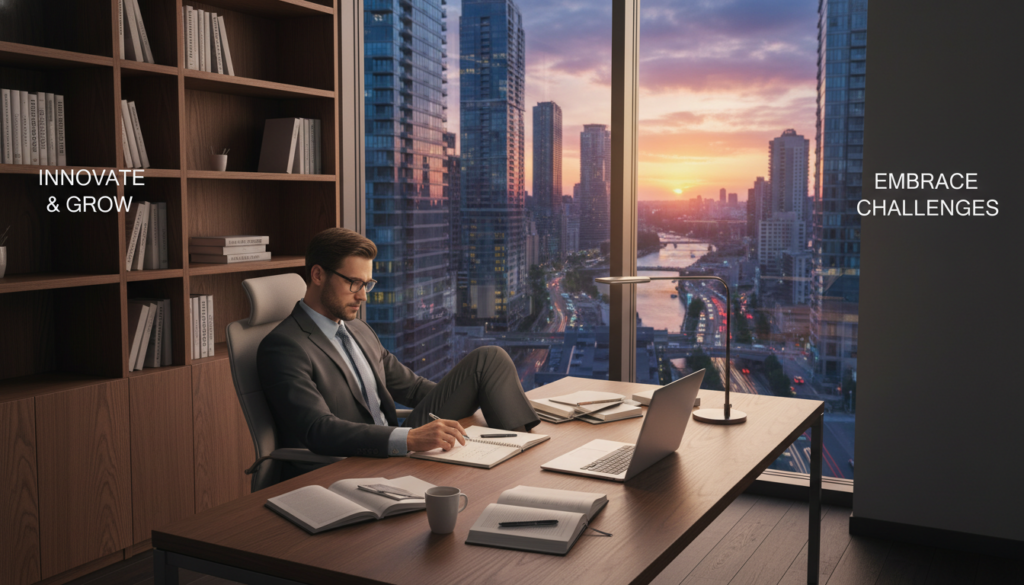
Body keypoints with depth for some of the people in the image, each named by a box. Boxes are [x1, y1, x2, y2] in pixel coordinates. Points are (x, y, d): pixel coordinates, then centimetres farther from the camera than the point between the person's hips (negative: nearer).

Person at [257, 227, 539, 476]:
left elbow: (410, 387, 24)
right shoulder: (283, 346, -11)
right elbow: (317, 429, -24)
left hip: (394, 453, 8)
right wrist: (409, 439, -37)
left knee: (489, 360, -2)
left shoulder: (359, 331, 18)